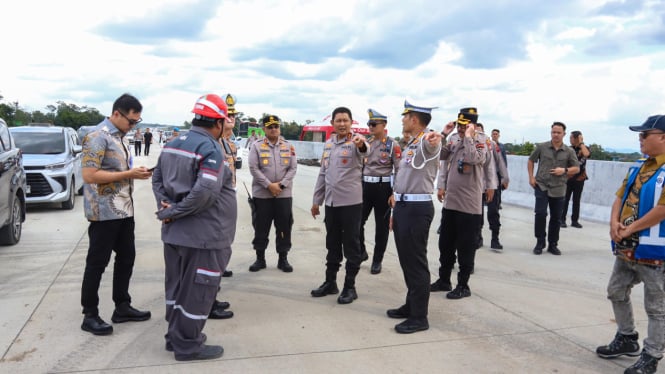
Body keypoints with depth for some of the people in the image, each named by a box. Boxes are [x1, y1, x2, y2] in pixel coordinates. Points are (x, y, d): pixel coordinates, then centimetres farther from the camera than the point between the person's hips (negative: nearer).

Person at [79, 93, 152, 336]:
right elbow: (89, 175, -22)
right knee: (97, 263, 2)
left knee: (126, 258, 14)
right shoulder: (97, 137, -15)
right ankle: (90, 316, 14)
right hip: (105, 212, -9)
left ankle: (122, 307, 26)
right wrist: (129, 174, -21)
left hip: (124, 210, 9)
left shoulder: (119, 137, 13)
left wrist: (137, 173, 2)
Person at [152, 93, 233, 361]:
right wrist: (172, 213, -17)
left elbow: (157, 179, 14)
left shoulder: (172, 145, 10)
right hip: (203, 235, -9)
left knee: (176, 286, 19)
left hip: (174, 231, 9)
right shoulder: (211, 149, -18)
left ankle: (175, 336, 32)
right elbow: (205, 193, -27)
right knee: (197, 290, 4)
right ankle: (187, 345, 15)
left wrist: (166, 207, 0)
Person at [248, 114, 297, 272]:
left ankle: (283, 259, 18)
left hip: (284, 194, 2)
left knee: (284, 227, 6)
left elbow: (293, 168, 2)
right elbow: (254, 168, -8)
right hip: (262, 194, -1)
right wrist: (269, 185, -15)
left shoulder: (288, 146, 6)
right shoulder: (257, 146, 0)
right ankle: (260, 258, 19)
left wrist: (281, 184, -11)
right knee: (261, 227, 6)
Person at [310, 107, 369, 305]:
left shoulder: (355, 142, -8)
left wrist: (361, 144, -59)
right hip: (331, 202, 6)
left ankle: (350, 287, 13)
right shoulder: (328, 143, 11)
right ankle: (330, 282, 27)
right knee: (332, 244, 15)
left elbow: (364, 150, -35)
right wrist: (316, 200, 15)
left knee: (351, 245, 3)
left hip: (351, 202, -6)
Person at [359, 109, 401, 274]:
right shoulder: (366, 142, 10)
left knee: (382, 225, 5)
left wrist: (395, 193, -12)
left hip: (383, 187, -5)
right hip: (365, 186, 5)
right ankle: (361, 252, 26)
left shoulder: (392, 144, -6)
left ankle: (377, 260, 17)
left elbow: (399, 170, -7)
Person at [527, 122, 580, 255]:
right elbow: (530, 161, 12)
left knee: (556, 218, 8)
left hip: (558, 189, 2)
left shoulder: (569, 152, 3)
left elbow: (577, 168, 8)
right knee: (540, 213, -12)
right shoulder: (541, 147, 1)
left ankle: (553, 245, 23)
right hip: (541, 186, -1)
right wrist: (531, 177, 2)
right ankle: (540, 243, 5)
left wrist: (564, 170, -12)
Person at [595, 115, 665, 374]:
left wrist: (630, 229, -15)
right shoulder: (638, 167, 12)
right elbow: (620, 197, 11)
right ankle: (626, 340, 37)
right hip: (627, 248, 9)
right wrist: (614, 222, -7)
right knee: (617, 293, 20)